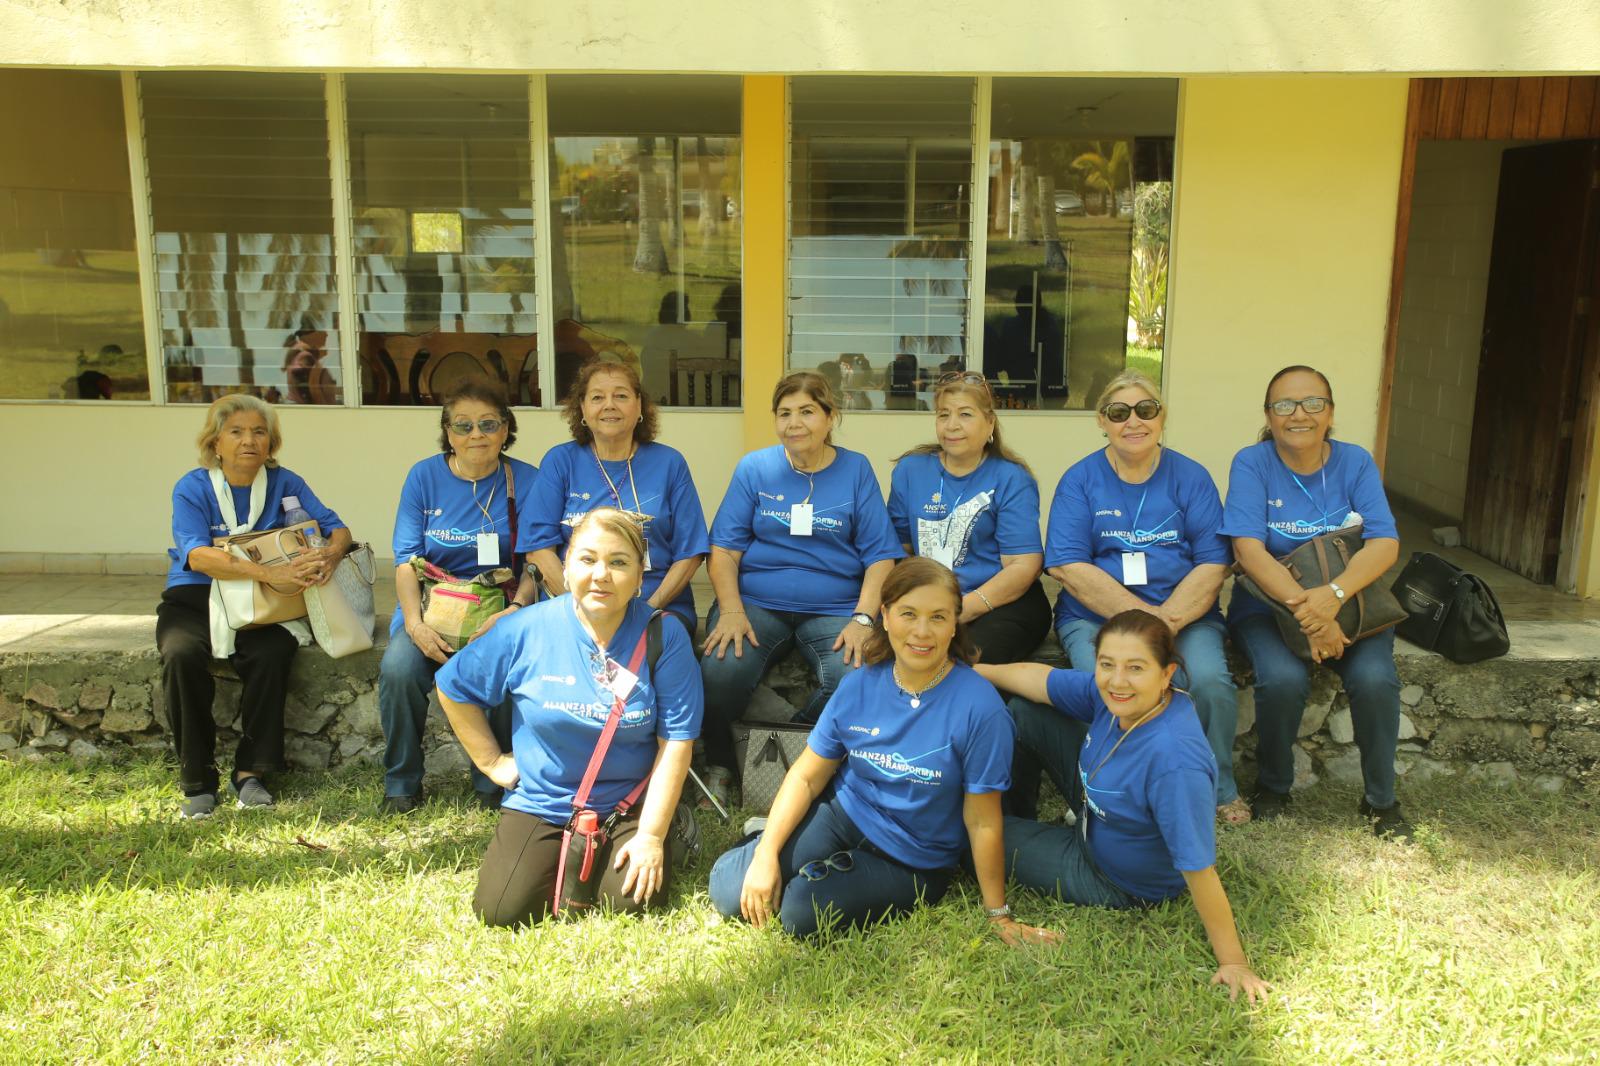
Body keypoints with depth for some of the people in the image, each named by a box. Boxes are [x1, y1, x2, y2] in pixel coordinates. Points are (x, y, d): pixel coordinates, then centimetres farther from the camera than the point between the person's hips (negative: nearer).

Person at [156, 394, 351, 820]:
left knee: (271, 654, -31)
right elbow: (197, 556, -21)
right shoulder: (192, 488, -4)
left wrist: (330, 554, -26)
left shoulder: (284, 483, 4)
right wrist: (271, 573, -35)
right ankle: (197, 780, -16)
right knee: (182, 654, -32)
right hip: (194, 599, -1)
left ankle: (250, 772, -14)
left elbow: (337, 529, 1)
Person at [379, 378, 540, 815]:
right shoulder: (424, 477, 5)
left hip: (499, 607, -1)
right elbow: (407, 560, 1)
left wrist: (514, 609, -19)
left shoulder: (526, 481, 2)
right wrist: (414, 622, -15)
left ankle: (494, 783, -6)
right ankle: (401, 783, -4)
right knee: (398, 668, -27)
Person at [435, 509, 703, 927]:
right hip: (540, 803, 2)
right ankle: (565, 860, 19)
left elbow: (676, 741, -12)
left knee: (635, 899, -22)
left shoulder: (664, 637, -12)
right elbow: (453, 687, 6)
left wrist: (652, 835, -14)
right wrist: (491, 760, 3)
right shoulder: (527, 629, -9)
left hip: (629, 806, -1)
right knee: (502, 911, -14)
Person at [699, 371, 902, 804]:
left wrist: (863, 618, -11)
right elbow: (724, 549, 4)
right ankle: (719, 767, 1)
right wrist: (731, 610, -12)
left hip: (833, 608, 0)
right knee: (720, 674, -29)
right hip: (757, 602, 0)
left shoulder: (856, 469, 7)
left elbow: (880, 557, 4)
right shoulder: (754, 467, 8)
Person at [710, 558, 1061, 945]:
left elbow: (982, 822, -15)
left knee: (801, 913, -25)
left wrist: (1000, 917, -9)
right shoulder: (859, 686, -9)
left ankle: (840, 872, 5)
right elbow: (806, 776, -2)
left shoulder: (979, 708, -22)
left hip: (911, 860, -3)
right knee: (729, 891, -10)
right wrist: (766, 854, -12)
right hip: (842, 813, 3)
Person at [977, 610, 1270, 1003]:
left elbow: (1199, 869, -36)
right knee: (1022, 714, 5)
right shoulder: (1113, 695, -21)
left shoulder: (1174, 763, -43)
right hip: (1097, 818, 7)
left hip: (1119, 881, -6)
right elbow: (1039, 678, -5)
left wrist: (1233, 962, -28)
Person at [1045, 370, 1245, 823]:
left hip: (1185, 615, 1)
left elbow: (1214, 564, 1)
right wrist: (1142, 615, -15)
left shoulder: (1191, 477, 8)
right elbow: (1070, 567, -6)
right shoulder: (1080, 479, 5)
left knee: (1210, 681, -27)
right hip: (1095, 617, -1)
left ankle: (1218, 789, 0)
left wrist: (1167, 620, -15)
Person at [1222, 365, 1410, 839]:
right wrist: (1303, 607, -30)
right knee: (1283, 678, -31)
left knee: (1375, 678, -26)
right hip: (1268, 603, -2)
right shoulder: (1252, 463, -6)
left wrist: (1333, 595, -31)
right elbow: (1248, 549, -17)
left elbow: (1385, 543, -12)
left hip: (1353, 601, 2)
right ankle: (1272, 788, -2)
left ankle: (1381, 799, -1)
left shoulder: (1355, 462, -1)